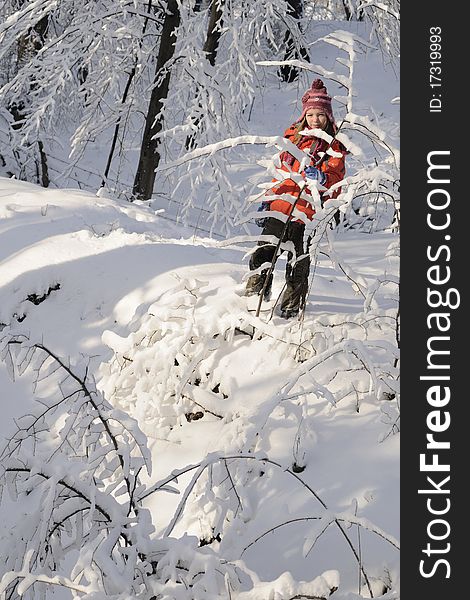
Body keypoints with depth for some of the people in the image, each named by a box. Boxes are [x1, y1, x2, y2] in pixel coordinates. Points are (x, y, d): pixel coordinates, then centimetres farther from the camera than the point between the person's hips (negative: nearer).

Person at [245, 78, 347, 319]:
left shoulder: (334, 147, 0)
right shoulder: (293, 136, 14)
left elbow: (335, 184, -7)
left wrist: (322, 178, -29)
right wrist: (269, 199, 22)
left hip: (305, 215, -4)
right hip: (279, 208, 4)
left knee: (297, 266, 1)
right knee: (262, 254, 4)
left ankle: (291, 308, 14)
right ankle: (254, 297, 19)